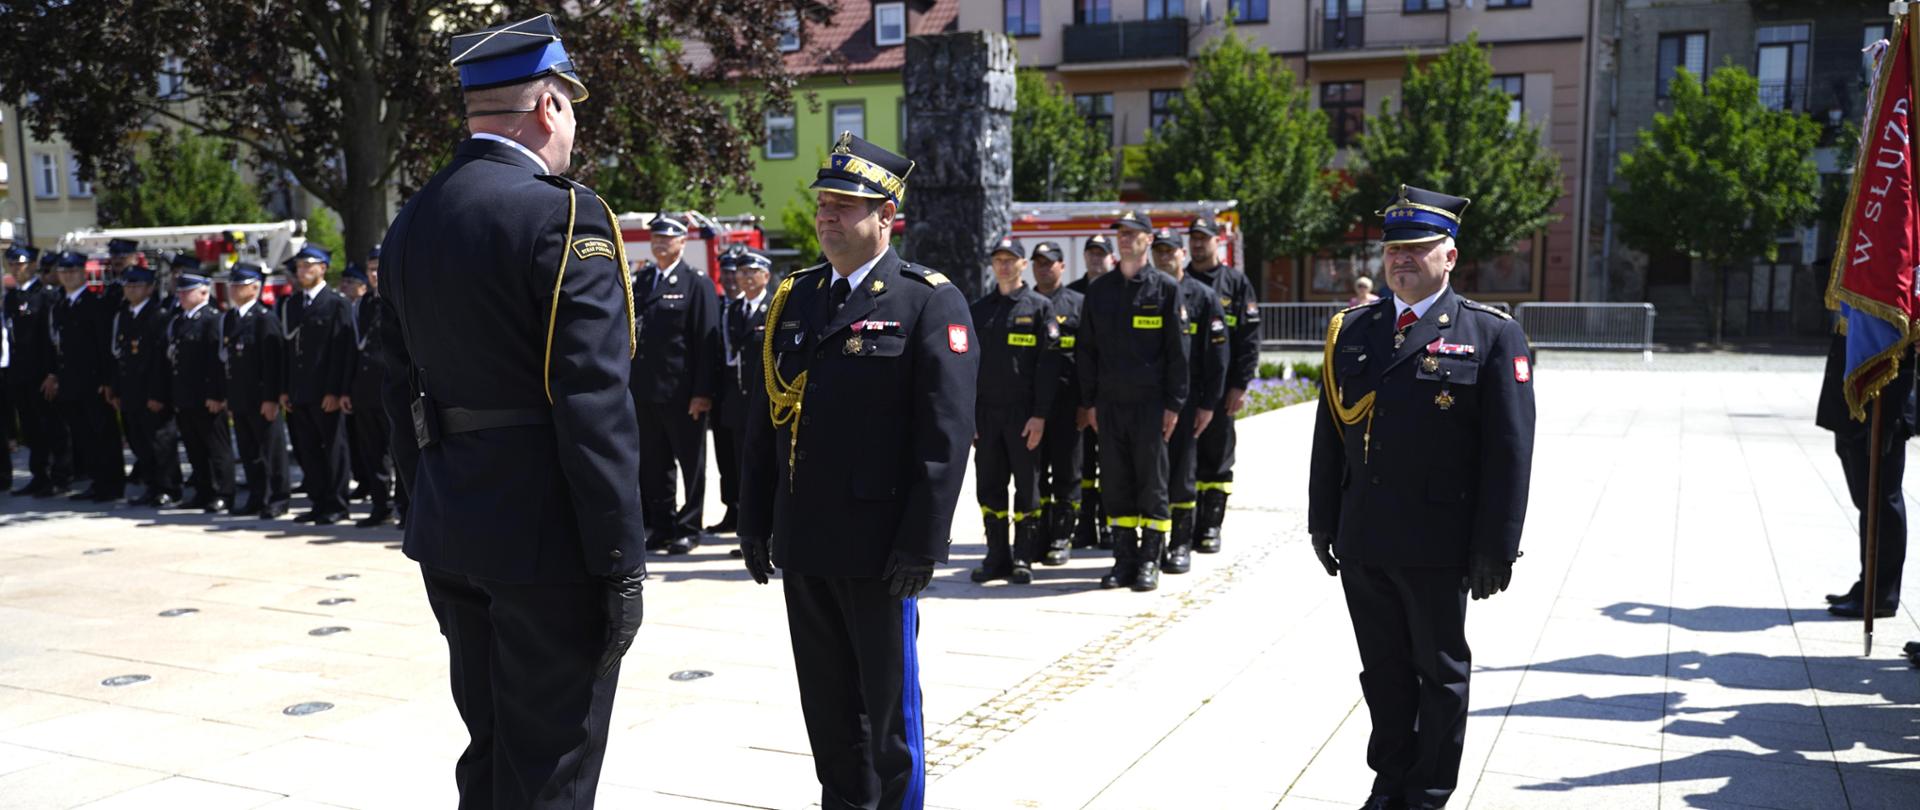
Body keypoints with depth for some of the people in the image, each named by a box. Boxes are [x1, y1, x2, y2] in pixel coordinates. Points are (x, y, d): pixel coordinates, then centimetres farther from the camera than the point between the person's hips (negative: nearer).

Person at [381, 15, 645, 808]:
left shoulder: (410, 223, 9)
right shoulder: (565, 215, -15)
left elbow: (403, 384, 14)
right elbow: (594, 406, -20)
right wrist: (621, 561, -15)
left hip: (449, 531, 8)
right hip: (548, 534, -8)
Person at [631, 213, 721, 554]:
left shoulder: (697, 284, -3)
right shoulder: (639, 281, 13)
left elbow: (707, 340, -9)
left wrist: (703, 392, -15)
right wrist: (626, 384, 7)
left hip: (682, 394, -5)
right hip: (644, 391, 5)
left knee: (691, 464, 4)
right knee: (652, 466, 11)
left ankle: (688, 529, 13)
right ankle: (661, 527, 21)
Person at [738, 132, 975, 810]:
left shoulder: (929, 302, -7)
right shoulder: (794, 298, 11)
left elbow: (946, 433, -13)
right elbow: (765, 417, 13)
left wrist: (922, 543, -16)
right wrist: (755, 521, 10)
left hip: (878, 548, -6)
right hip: (802, 544, 6)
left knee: (888, 702, 8)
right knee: (826, 702, 17)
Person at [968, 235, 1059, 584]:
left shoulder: (1039, 306, 0)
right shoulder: (979, 309, 12)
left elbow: (1048, 365, -5)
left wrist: (1040, 415, -12)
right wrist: (966, 413, 5)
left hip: (1023, 412, -4)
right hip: (986, 412, 4)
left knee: (1027, 486, 2)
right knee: (989, 487, 6)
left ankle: (1023, 558, 10)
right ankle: (997, 556, 16)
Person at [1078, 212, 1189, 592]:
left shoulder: (1165, 287, 0)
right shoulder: (1099, 289, 10)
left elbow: (1178, 350, -2)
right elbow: (1087, 348, 12)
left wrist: (1173, 404, -7)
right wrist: (1090, 401, 7)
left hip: (1150, 402, -4)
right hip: (1110, 403, 4)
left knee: (1152, 483, 1)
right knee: (1115, 484, 6)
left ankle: (1150, 562, 9)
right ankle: (1125, 559, 15)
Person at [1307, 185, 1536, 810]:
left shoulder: (1491, 334, -5)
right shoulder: (1352, 330, 7)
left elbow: (1510, 450, -8)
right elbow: (1329, 433, 10)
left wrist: (1496, 548, -11)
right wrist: (1324, 522, 8)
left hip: (1438, 545, -4)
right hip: (1362, 542, 4)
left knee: (1440, 673, 12)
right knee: (1383, 672, 15)